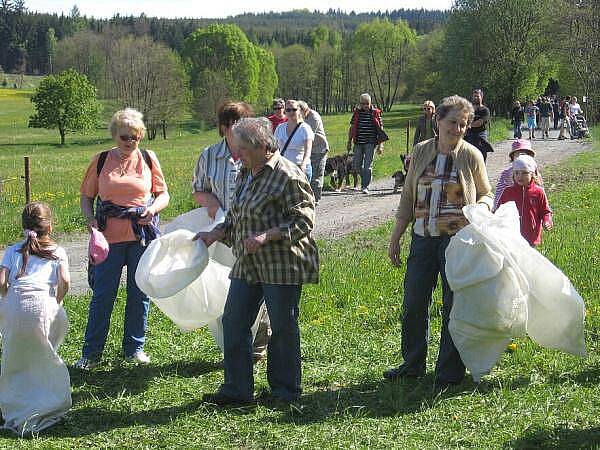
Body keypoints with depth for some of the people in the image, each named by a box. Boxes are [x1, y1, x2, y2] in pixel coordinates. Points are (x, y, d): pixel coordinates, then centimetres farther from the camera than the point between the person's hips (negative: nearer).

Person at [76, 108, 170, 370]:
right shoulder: (101, 161, 4)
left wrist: (152, 209, -10)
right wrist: (91, 219, -7)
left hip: (142, 234, 1)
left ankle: (134, 348, 22)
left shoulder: (148, 159, 5)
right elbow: (86, 197, 11)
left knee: (139, 293, 8)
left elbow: (163, 194, 10)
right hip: (109, 235, -1)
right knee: (102, 295, 0)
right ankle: (91, 353, 9)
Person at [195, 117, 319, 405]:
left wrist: (265, 236, -25)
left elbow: (303, 221, -18)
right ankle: (237, 389, 13)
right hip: (248, 265, 8)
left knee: (283, 328, 3)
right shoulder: (245, 173, 12)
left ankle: (286, 389, 18)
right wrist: (215, 234, 9)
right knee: (233, 322, 5)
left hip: (282, 266, -8)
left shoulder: (288, 176, -14)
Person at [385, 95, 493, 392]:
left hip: (457, 238, -3)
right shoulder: (421, 152, 7)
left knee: (453, 306, 2)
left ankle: (449, 373, 14)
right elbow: (407, 198, 13)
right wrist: (396, 237, 12)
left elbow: (487, 194, 9)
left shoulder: (471, 156, -1)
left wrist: (480, 208, -14)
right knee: (413, 304, 8)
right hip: (423, 238, 3)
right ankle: (413, 364, 26)